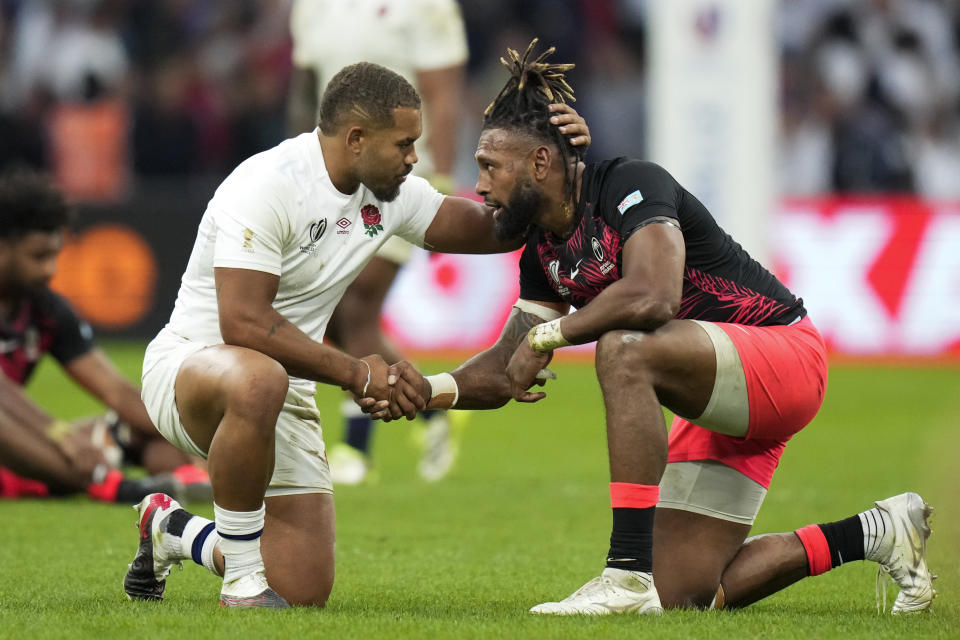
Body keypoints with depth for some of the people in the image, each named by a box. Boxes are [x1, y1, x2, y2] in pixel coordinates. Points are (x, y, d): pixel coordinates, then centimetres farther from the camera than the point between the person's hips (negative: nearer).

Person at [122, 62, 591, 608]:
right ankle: (243, 577, -27)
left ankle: (172, 530, 29)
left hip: (285, 390, 7)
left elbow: (493, 230, 10)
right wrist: (357, 373, -29)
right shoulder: (267, 185, -22)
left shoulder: (389, 194, 2)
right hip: (189, 361, -7)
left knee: (305, 593, -2)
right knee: (258, 380, -45)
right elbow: (243, 323, -29)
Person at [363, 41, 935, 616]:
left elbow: (652, 295, -38)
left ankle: (630, 572, -34)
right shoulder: (544, 250, 5)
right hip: (725, 406, 10)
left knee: (625, 349, -36)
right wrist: (427, 390, -9)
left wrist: (547, 336, -26)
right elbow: (509, 368, 8)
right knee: (685, 595, 5)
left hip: (788, 359, -10)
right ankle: (874, 533, 21)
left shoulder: (631, 183, -21)